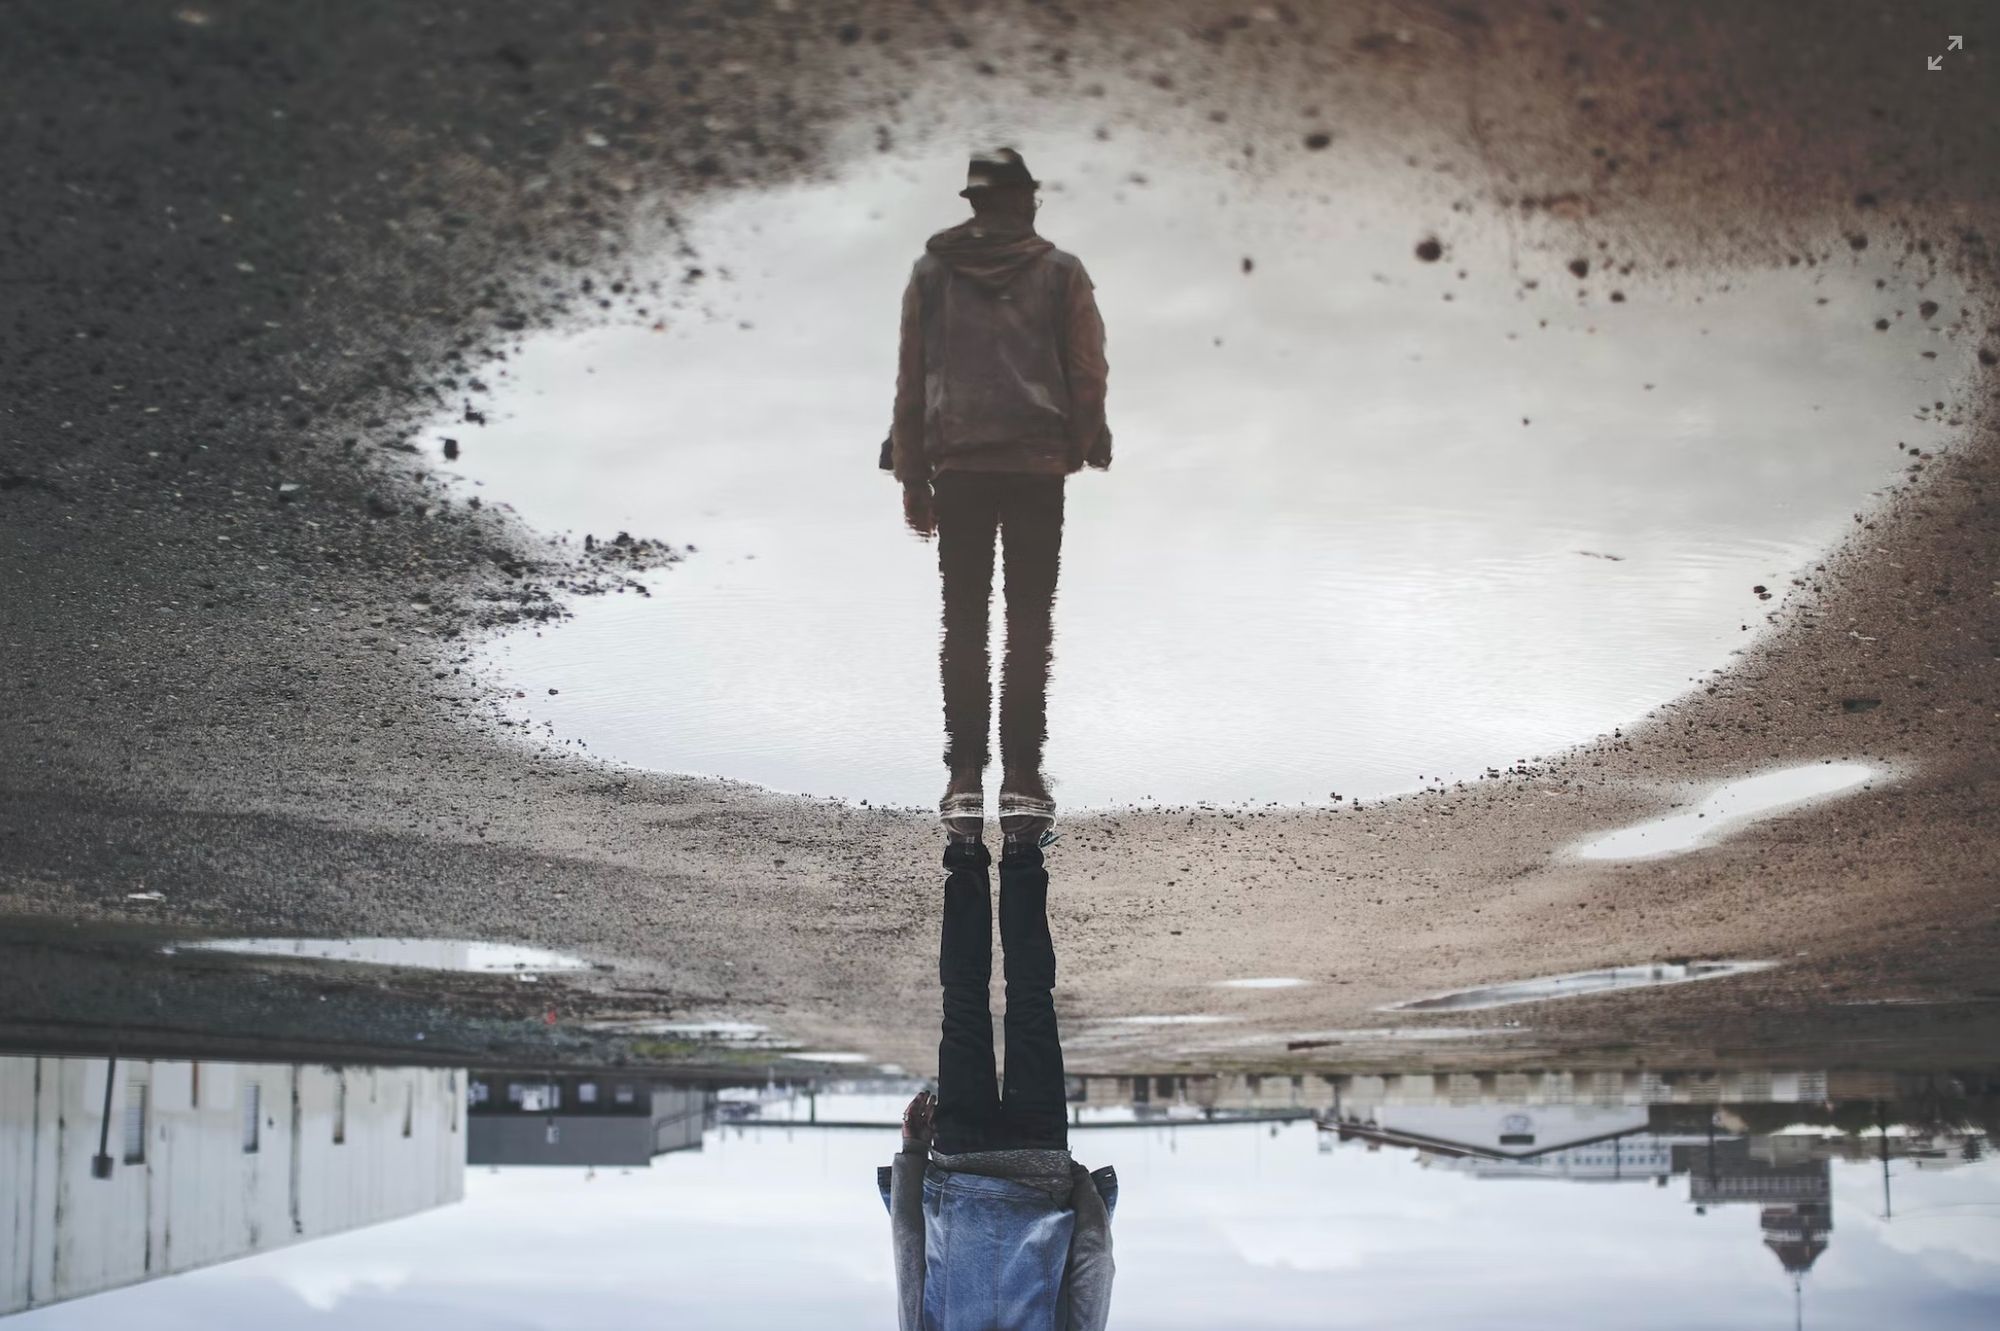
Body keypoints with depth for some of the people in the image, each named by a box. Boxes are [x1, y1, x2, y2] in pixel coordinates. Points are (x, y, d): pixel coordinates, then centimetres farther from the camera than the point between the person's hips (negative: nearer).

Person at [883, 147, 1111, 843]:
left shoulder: (931, 272, 7)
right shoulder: (1060, 272, 3)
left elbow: (910, 377, 6)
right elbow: (1088, 375, 1)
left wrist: (912, 476, 11)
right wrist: (1081, 450, 15)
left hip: (957, 468, 1)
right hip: (1038, 465, -1)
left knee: (963, 623, 6)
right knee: (1030, 623, 3)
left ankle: (964, 781, 2)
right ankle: (1022, 781, -1)